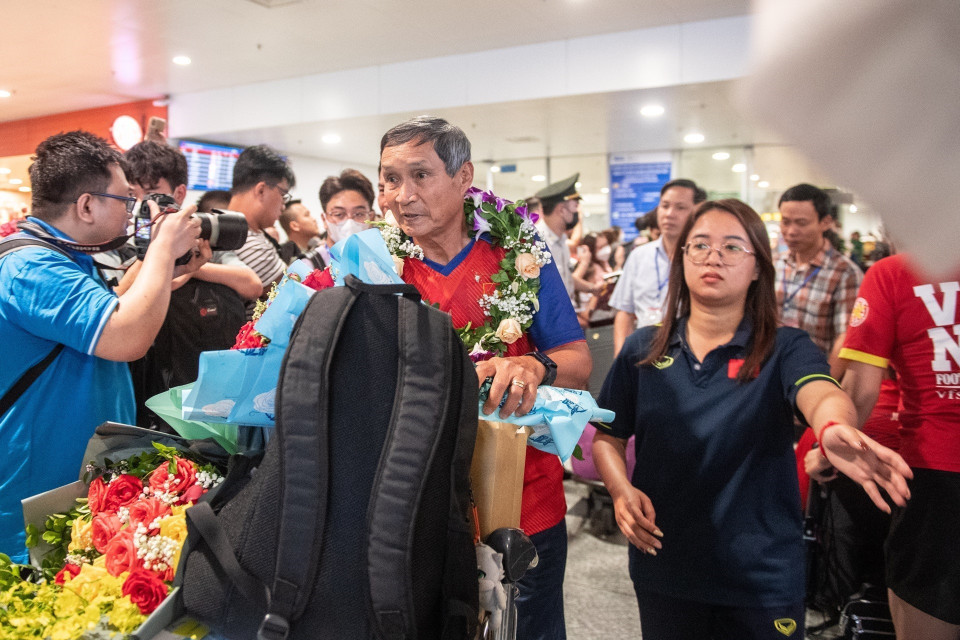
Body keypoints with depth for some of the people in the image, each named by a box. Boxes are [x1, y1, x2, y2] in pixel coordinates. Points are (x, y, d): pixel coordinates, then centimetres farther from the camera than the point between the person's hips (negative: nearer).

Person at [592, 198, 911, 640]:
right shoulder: (642, 350, -1)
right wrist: (620, 490, -14)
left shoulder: (785, 350, -7)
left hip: (763, 576, -1)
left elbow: (821, 395, -28)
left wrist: (834, 428, -50)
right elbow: (607, 437, 5)